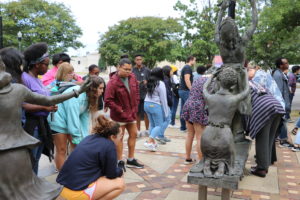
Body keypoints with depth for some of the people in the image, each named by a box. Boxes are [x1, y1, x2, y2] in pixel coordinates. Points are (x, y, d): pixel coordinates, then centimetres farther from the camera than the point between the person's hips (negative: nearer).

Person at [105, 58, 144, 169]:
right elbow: (108, 100, -21)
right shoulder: (113, 82, -21)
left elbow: (136, 93, 9)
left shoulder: (132, 77, -2)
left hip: (131, 113, 7)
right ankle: (119, 162, 18)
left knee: (133, 134, 14)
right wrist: (120, 110, -18)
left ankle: (131, 160, 29)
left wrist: (135, 108, 2)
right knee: (120, 137, 5)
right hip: (119, 115, -7)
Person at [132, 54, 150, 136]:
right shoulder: (132, 70, 3)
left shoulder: (147, 70, 3)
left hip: (145, 95, 0)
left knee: (146, 113, 3)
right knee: (137, 113, 7)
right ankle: (138, 130, 18)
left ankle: (147, 130, 17)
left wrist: (147, 82, -12)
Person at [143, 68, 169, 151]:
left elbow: (149, 94, 5)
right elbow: (163, 99, -8)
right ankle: (149, 141, -11)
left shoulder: (149, 82, 9)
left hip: (146, 104, 7)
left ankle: (153, 142, 21)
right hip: (155, 105, -7)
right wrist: (166, 112, -2)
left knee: (152, 124, 17)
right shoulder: (161, 84, -9)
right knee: (159, 125, 2)